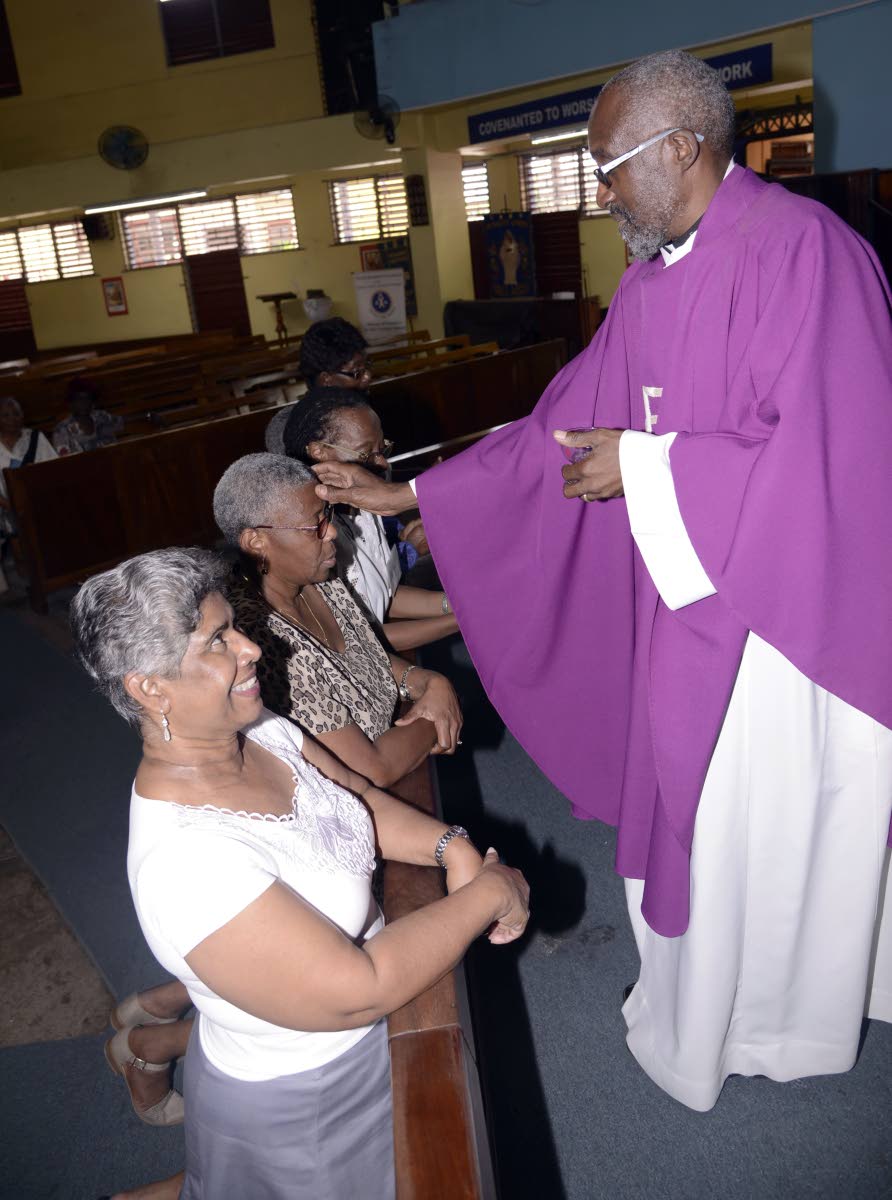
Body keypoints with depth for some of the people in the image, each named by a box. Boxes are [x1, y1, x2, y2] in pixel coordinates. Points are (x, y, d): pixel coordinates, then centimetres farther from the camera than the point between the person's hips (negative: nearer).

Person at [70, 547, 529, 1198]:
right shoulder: (185, 858, -35)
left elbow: (360, 798, 3)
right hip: (301, 1107, -7)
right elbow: (356, 991, -34)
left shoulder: (264, 735, -11)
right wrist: (490, 893, -26)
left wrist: (453, 845, -13)